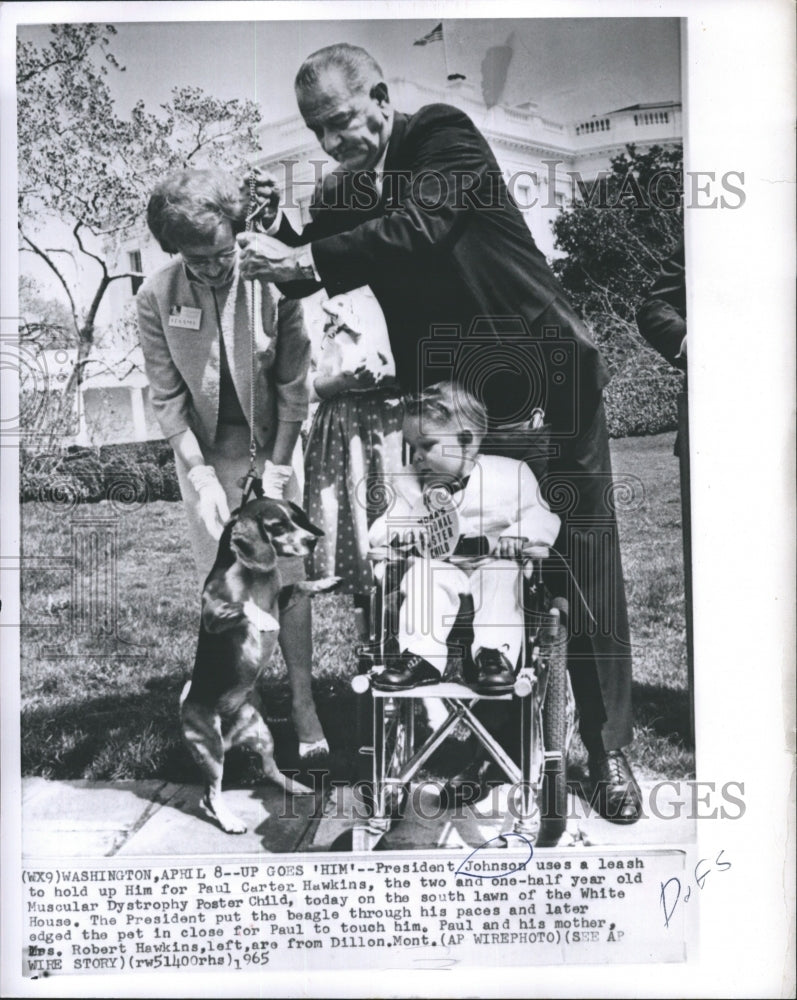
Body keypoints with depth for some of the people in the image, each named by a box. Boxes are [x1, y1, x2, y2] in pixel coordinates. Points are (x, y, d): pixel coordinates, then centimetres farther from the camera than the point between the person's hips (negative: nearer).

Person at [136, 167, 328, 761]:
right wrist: (202, 475, -14)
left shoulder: (273, 285, -15)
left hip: (269, 446, -1)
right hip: (202, 451, 1)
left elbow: (293, 385, -9)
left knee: (288, 572, -2)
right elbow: (167, 397, -8)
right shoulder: (156, 299, -12)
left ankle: (303, 705, 6)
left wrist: (277, 467, -12)